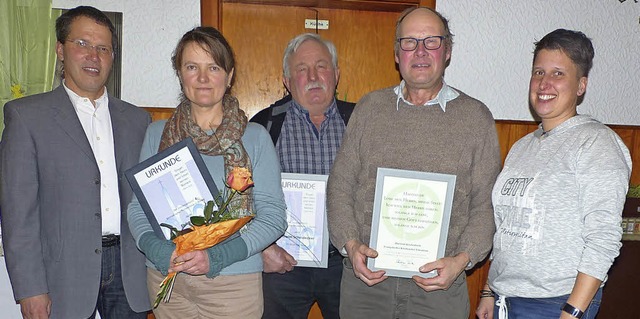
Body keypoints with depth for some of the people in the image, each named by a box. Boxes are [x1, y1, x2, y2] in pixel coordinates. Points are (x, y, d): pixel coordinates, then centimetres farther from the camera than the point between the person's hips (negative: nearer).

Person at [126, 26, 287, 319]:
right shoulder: (157, 133, 4)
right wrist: (159, 251, -13)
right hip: (166, 279, 2)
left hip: (234, 281, -2)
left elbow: (273, 216, -6)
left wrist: (216, 257, -17)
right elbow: (138, 206, 6)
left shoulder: (255, 137, -3)